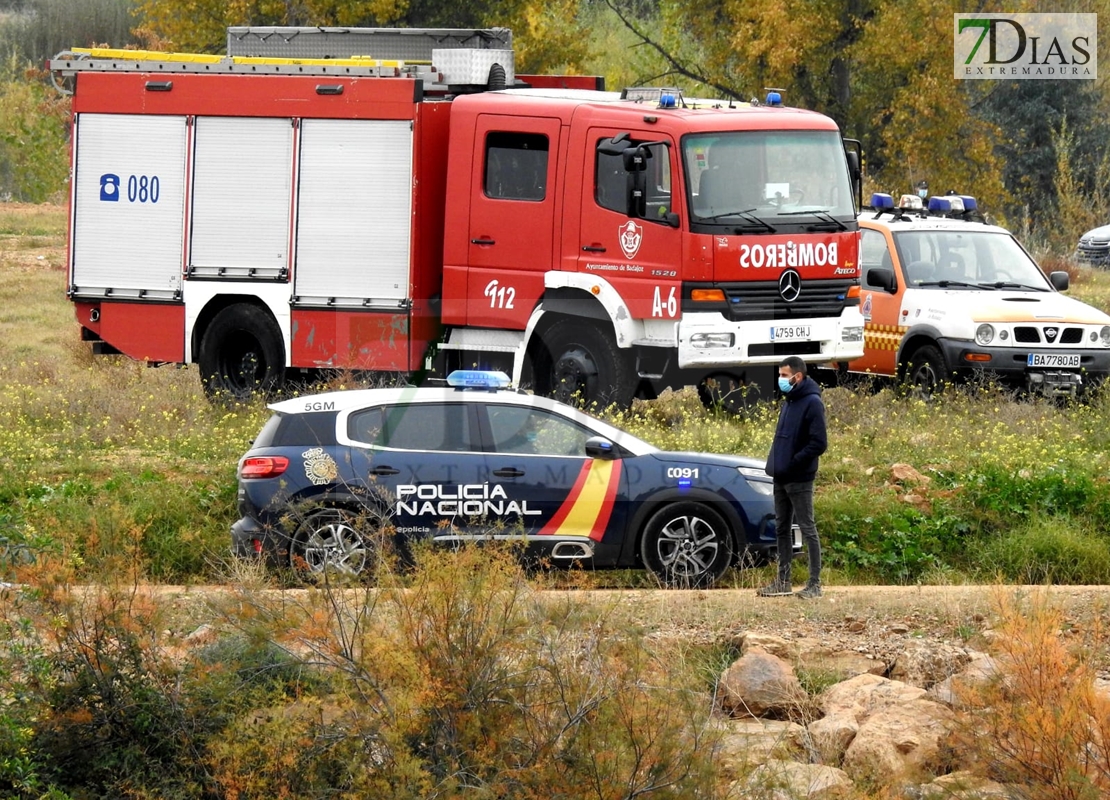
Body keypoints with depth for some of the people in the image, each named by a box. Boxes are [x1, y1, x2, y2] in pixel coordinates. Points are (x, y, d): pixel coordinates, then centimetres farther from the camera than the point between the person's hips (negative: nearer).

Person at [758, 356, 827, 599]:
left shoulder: (812, 403, -13)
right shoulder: (788, 403, 14)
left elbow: (819, 443, -19)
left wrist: (793, 463, -19)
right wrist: (774, 463, 9)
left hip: (799, 479, -9)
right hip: (781, 478, 9)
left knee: (808, 530, -4)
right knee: (782, 529, 13)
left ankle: (815, 584, 0)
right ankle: (783, 581, 20)